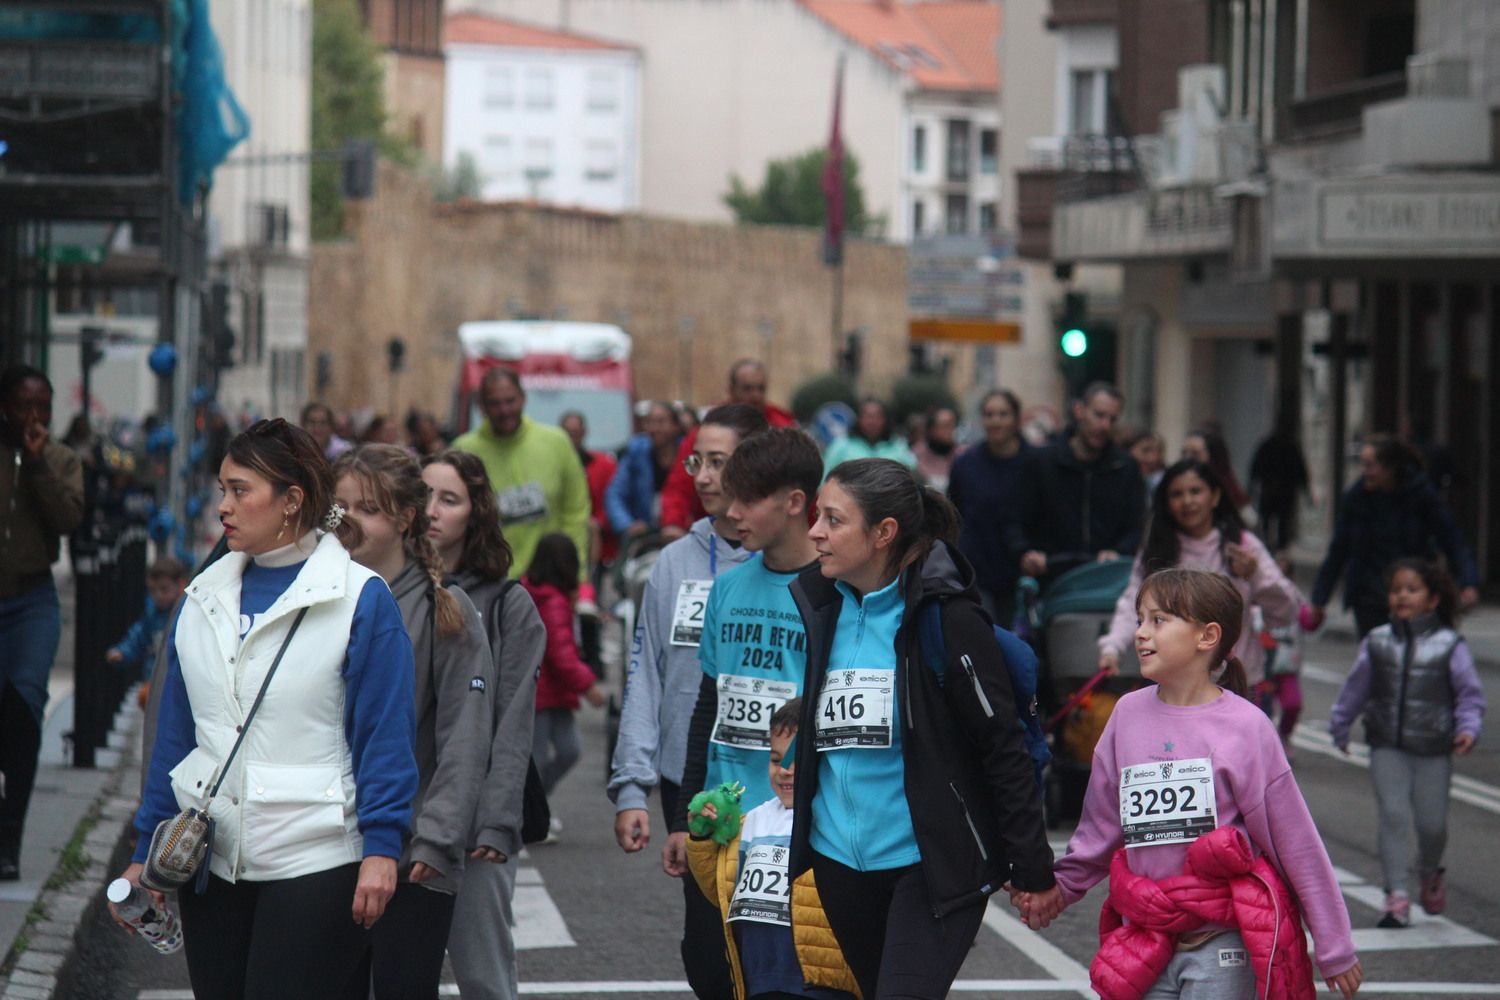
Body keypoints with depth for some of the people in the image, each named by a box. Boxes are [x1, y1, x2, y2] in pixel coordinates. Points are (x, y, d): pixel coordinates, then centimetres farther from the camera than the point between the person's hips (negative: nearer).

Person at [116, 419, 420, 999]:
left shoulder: (360, 599, -7)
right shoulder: (203, 598, 10)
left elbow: (385, 734, -8)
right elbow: (174, 734, 13)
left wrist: (381, 847, -15)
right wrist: (147, 853, 12)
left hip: (315, 863, -6)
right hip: (208, 859, 6)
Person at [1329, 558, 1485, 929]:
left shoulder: (1449, 645, -4)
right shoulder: (1377, 643, 3)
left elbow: (1470, 694, 0)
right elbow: (1356, 689, 15)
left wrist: (1468, 728, -15)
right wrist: (1339, 727, 23)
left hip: (1434, 749, -1)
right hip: (1388, 747, 1)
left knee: (1432, 822, 3)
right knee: (1394, 815, -9)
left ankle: (1429, 874, 36)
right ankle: (1397, 896, -5)